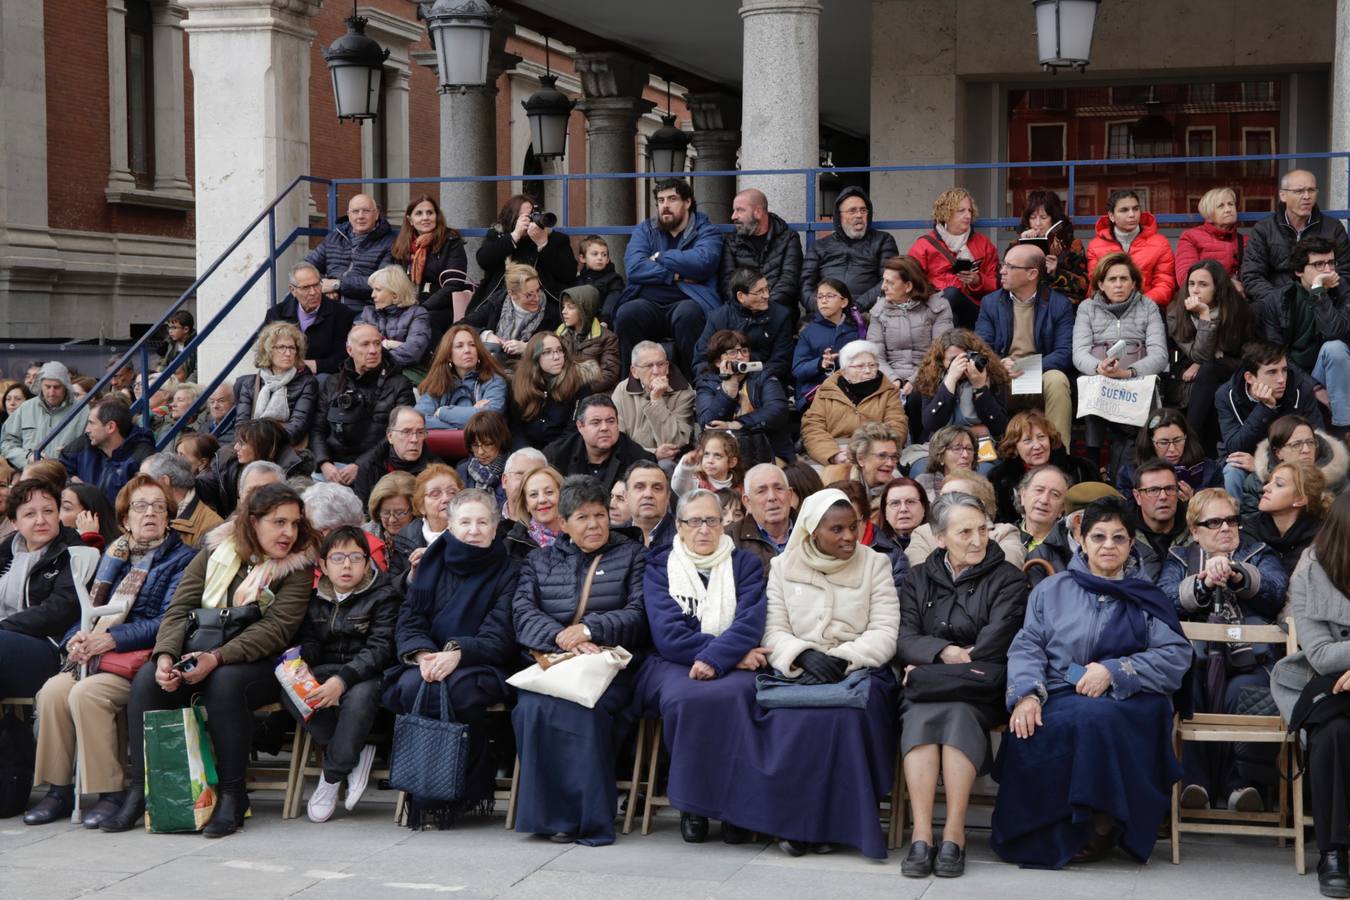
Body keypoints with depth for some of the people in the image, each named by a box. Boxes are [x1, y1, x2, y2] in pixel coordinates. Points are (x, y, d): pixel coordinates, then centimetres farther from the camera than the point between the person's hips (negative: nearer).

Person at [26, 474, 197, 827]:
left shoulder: (182, 557, 4)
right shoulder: (116, 556, 23)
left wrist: (113, 638, -17)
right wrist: (79, 638, -3)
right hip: (98, 655, 6)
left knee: (86, 693, -31)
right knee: (53, 690, -23)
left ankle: (110, 793, -23)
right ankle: (59, 790, -14)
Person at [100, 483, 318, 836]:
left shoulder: (299, 567, -1)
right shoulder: (214, 555, 9)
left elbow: (276, 628, -14)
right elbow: (179, 610, 2)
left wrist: (217, 658, -26)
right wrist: (166, 655, -20)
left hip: (260, 664, -4)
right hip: (201, 657, 4)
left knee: (224, 682, -36)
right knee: (146, 680, -23)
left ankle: (232, 795, -26)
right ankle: (141, 790, -16)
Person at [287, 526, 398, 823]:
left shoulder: (383, 595, -3)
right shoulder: (316, 597, 13)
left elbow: (380, 648, -14)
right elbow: (308, 639, 11)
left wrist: (343, 680, -28)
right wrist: (300, 662, -16)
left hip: (367, 673, -4)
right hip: (326, 669, 5)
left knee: (358, 697, -39)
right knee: (290, 693, -27)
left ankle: (332, 776, -21)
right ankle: (355, 755, -17)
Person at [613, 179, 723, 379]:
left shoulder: (706, 230, 11)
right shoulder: (645, 230, 18)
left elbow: (703, 262, -13)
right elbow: (633, 267, -1)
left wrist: (660, 257, -2)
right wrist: (675, 276, -10)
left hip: (687, 302, -2)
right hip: (649, 303, 2)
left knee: (688, 314, -36)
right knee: (626, 313, -29)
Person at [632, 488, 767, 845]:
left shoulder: (745, 564, 13)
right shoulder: (659, 568, 11)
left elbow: (749, 624, -4)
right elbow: (668, 634, -4)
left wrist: (715, 659, -23)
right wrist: (734, 652, -13)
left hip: (732, 667, 0)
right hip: (674, 666, 0)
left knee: (731, 694, -35)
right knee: (685, 698, -35)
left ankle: (734, 805, -21)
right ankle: (692, 804, -19)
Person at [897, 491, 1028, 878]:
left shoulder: (1007, 579, 10)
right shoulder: (918, 580, 20)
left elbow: (995, 643, -4)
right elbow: (904, 639, 6)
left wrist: (928, 668, -8)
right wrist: (944, 651, -16)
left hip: (979, 688, -2)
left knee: (957, 713, -35)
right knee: (921, 715, -33)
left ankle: (954, 835, -36)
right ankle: (921, 836, -38)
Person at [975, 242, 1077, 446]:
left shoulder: (1060, 304, 5)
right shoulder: (990, 303, 12)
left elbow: (1065, 352, -5)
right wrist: (999, 364, -20)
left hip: (1040, 376, -1)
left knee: (1057, 381, -34)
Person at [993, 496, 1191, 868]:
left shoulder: (1147, 598, 18)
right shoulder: (1052, 590, 20)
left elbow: (1177, 656, 4)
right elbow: (1026, 648, 8)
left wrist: (1113, 671, -10)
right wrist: (1026, 694, -13)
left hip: (1127, 701, -1)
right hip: (1058, 695, 1)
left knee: (1094, 717, -38)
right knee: (1029, 733, -34)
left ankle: (1103, 824, -19)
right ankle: (1042, 837, -16)